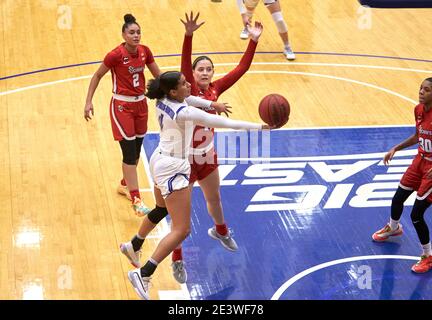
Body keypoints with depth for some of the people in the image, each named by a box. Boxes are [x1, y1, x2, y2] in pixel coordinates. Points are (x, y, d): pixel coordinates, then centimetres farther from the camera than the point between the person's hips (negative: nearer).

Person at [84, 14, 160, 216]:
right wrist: (88, 102, -9)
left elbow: (158, 75, 9)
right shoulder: (116, 55, -17)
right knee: (129, 153, -9)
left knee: (136, 151, 15)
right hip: (122, 106, -6)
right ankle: (136, 200, -10)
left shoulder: (144, 51, -2)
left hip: (140, 104, 6)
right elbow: (97, 76, -6)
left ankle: (125, 185, 38)